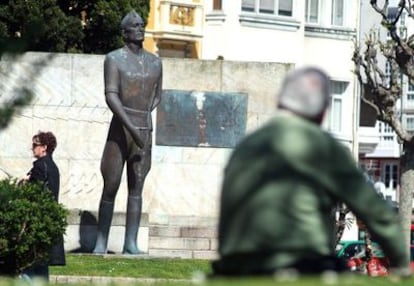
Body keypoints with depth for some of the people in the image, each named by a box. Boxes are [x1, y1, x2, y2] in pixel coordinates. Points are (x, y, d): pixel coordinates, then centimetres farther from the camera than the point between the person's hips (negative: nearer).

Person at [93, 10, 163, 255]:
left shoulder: (155, 63, 12)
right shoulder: (114, 59, -4)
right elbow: (111, 96, -14)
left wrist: (144, 116, 7)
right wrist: (131, 126, -23)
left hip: (145, 131, 4)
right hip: (120, 130, -4)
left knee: (136, 188, 1)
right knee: (110, 187, -1)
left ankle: (131, 243, 0)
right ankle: (101, 243, 6)